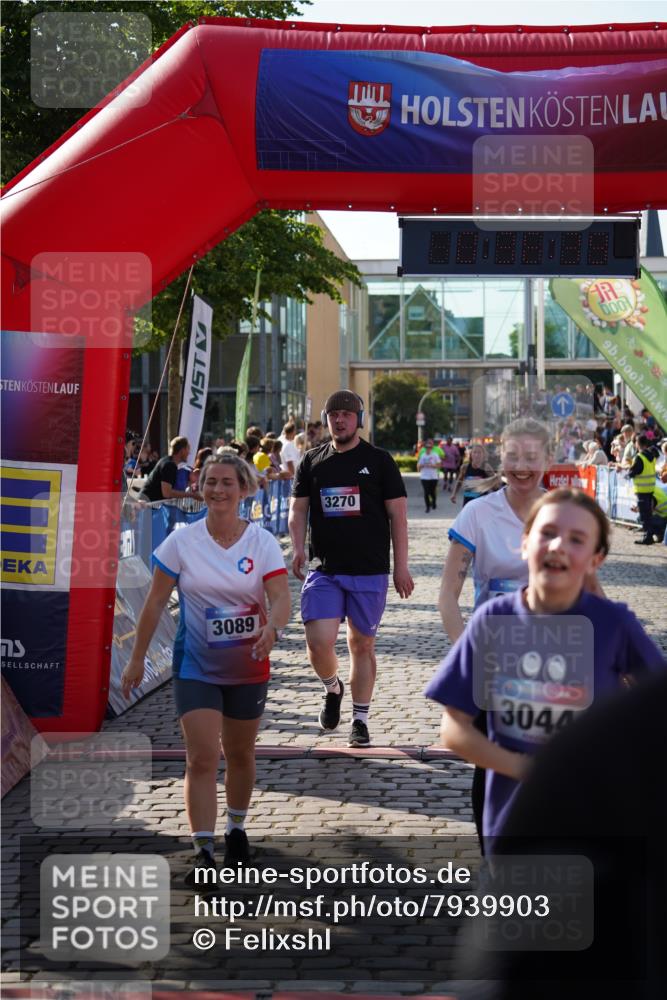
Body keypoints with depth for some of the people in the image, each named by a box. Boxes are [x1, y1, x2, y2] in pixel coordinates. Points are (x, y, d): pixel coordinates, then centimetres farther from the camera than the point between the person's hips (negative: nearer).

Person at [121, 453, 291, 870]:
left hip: (248, 668, 1)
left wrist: (272, 628, -39)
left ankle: (237, 828, 38)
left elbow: (281, 597, -17)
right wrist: (137, 659, 0)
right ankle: (203, 850, -8)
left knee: (240, 753, 16)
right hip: (196, 668, -1)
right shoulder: (182, 542, -7)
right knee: (202, 758, -11)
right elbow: (156, 602, -2)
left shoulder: (262, 542, -7)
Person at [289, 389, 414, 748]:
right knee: (319, 642, -12)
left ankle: (360, 721, 17)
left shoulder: (378, 460, 1)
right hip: (324, 570, 1)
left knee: (362, 645, 5)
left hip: (370, 571, -1)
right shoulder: (312, 461, 8)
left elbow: (397, 514, 2)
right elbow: (298, 509, 14)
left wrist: (401, 566, -3)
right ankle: (332, 689, 20)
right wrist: (297, 547, -4)